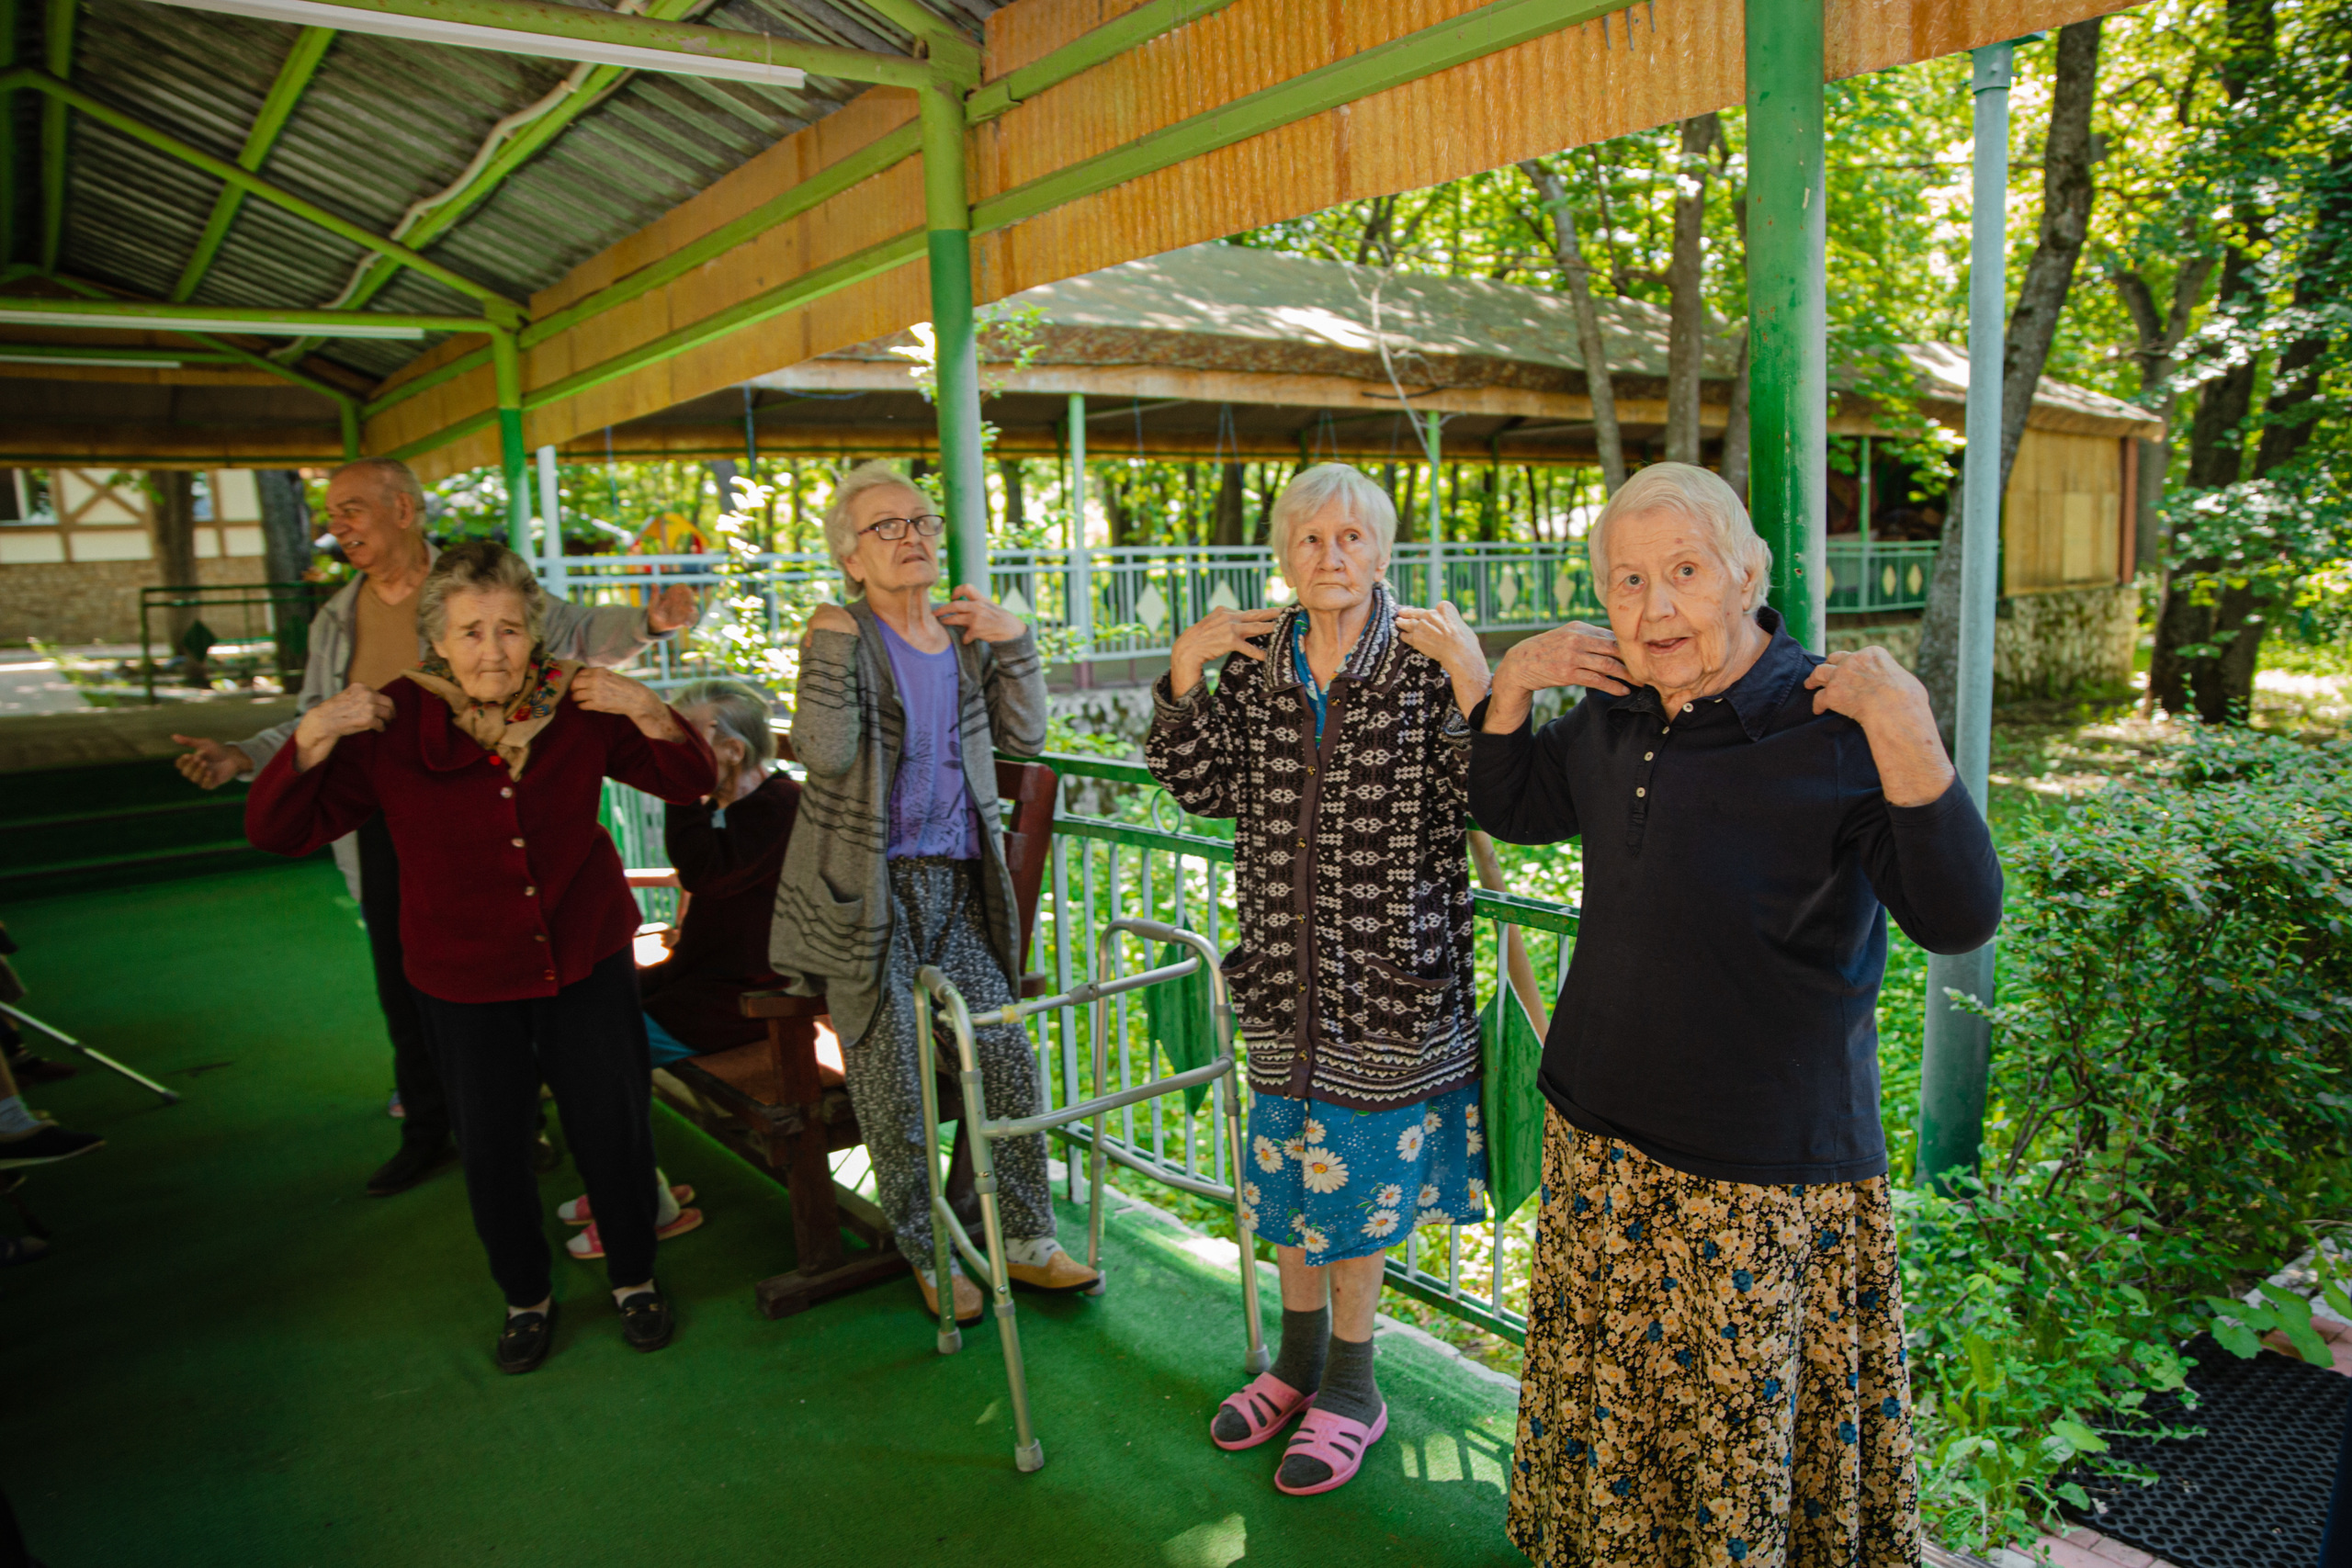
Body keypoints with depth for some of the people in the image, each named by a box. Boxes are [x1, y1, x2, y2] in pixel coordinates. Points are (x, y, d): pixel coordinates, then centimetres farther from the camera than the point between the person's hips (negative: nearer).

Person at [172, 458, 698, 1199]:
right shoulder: (335, 620, 8)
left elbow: (578, 634, -3)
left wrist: (649, 621, -21)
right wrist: (244, 756, -1)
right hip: (385, 829, 4)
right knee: (405, 984, 12)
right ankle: (426, 1130, 29)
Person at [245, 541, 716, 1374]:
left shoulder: (575, 705, -9)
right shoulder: (393, 721, -13)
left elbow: (689, 780, -4)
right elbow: (276, 830, -12)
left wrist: (646, 709, -22)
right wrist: (312, 738, -29)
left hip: (587, 960, 1)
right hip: (464, 978, -1)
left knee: (616, 1129, 9)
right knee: (491, 1149, 10)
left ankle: (634, 1277, 35)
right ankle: (525, 1297, 37)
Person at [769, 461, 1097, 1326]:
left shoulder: (965, 635, 8)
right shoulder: (844, 638, -7)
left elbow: (1024, 736, 7)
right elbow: (824, 752, -21)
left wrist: (1013, 640, -1)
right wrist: (831, 640, -20)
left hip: (955, 881, 5)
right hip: (866, 889, -4)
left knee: (1007, 1051, 1)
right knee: (890, 1085, 3)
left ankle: (1026, 1240, 18)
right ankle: (927, 1255, 22)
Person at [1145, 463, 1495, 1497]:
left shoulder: (1427, 661, -9)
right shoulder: (1258, 664, 3)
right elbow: (1205, 789, 5)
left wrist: (1472, 679, -25)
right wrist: (1184, 672, -3)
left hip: (1386, 969, -4)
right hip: (1284, 960, 5)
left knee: (1359, 1172, 7)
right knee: (1286, 1162, 16)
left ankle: (1351, 1387, 28)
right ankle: (1300, 1360, 38)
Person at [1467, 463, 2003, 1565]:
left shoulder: (1831, 730, -17)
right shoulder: (1614, 712, 1)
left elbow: (1959, 921, -22)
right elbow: (1513, 813, 17)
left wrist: (1908, 737, -34)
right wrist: (1508, 688, 1)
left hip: (1762, 1165, -6)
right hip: (1598, 1136, 6)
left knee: (1748, 1427, 12)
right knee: (1605, 1394, 22)